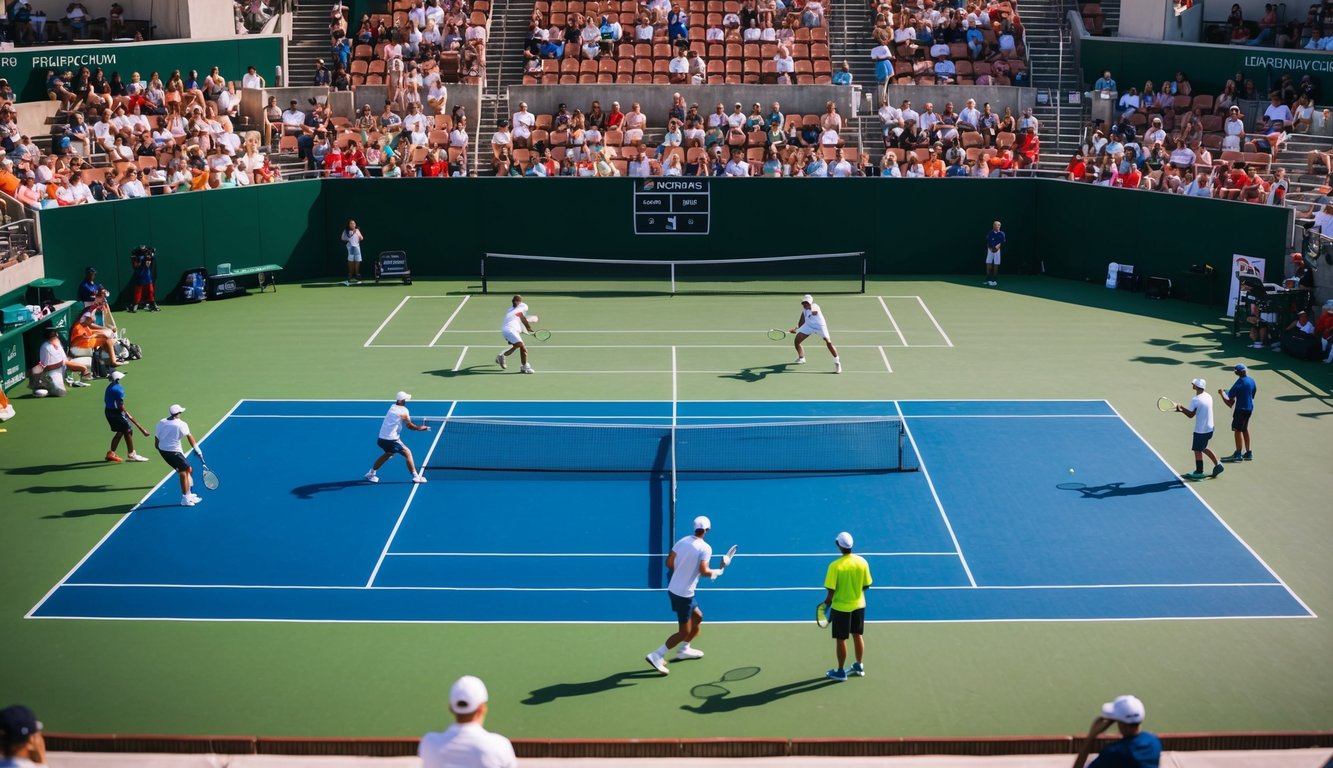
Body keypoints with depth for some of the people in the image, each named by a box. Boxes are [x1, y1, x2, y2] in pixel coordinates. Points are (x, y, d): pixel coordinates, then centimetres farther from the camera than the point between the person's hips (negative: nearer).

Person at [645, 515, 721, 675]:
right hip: (684, 594, -8)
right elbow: (703, 571, -26)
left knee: (697, 617, 26)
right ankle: (656, 656, -2)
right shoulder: (705, 548, -17)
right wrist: (717, 572, -7)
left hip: (673, 588, 8)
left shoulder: (682, 541, 1)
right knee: (684, 632, 1)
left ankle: (684, 650, 38)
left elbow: (669, 563, 4)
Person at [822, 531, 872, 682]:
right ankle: (859, 667, 33)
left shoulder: (835, 566, -22)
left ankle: (840, 672, 19)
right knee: (858, 635, 19)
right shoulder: (862, 562, -10)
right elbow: (866, 585, -2)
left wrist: (826, 603, -1)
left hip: (841, 607, -4)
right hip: (859, 605, 4)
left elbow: (831, 591, -18)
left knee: (841, 639, 9)